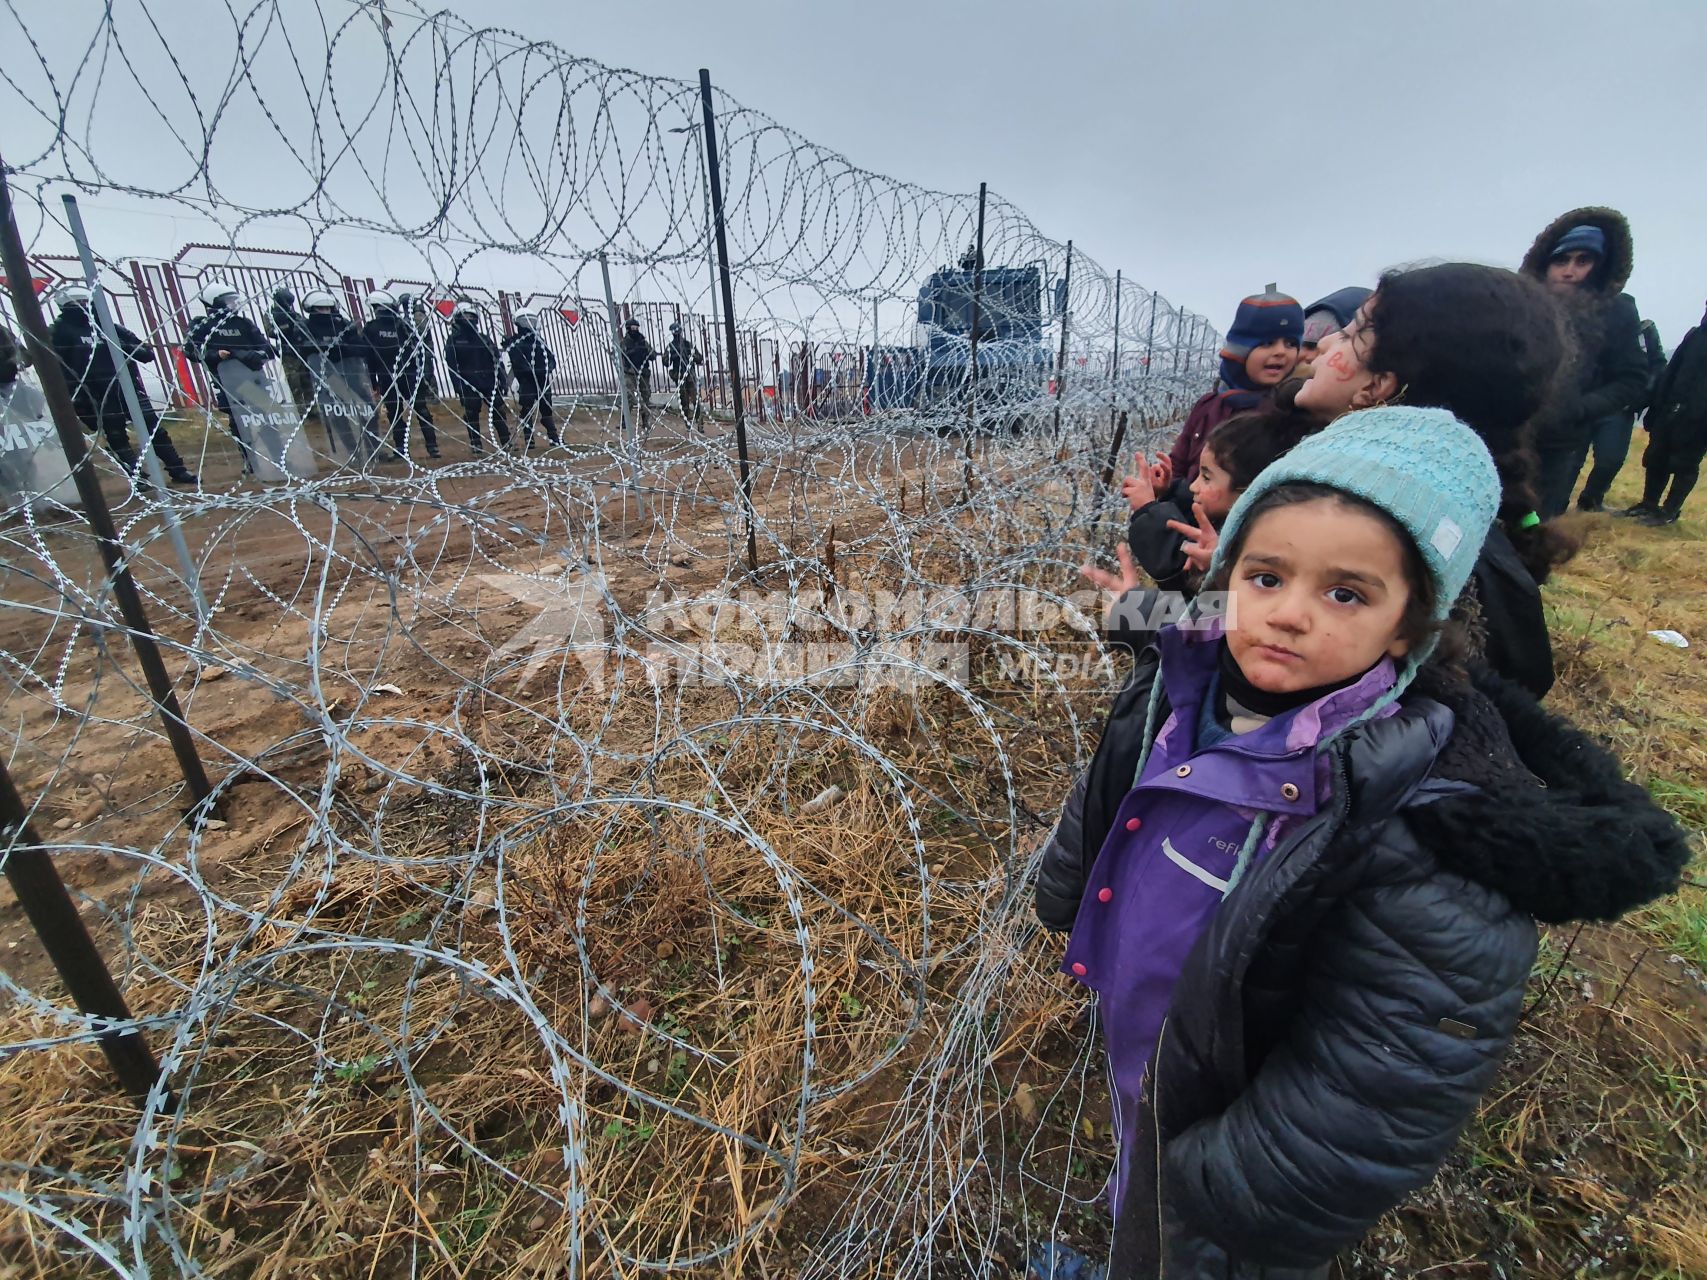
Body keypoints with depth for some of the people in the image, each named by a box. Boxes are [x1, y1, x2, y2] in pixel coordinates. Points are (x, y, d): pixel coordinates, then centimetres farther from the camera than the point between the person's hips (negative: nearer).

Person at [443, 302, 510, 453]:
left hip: (489, 382, 3)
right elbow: (451, 364, -4)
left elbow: (497, 361, 13)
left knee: (498, 411, 0)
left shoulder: (485, 339, 15)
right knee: (471, 413, -4)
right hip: (468, 384, -3)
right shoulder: (453, 340, 4)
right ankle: (476, 445, 0)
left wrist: (503, 381, 4)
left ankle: (507, 442, 4)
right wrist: (457, 385, -15)